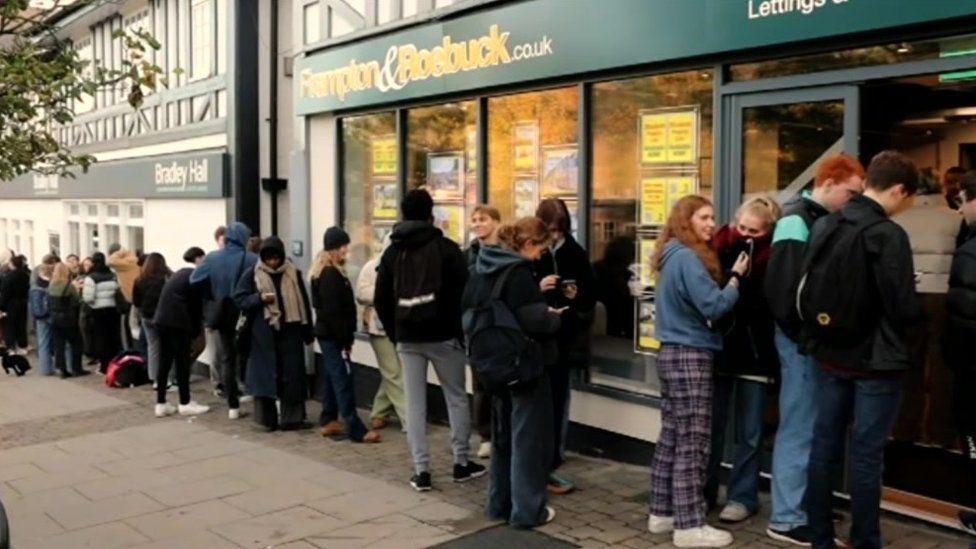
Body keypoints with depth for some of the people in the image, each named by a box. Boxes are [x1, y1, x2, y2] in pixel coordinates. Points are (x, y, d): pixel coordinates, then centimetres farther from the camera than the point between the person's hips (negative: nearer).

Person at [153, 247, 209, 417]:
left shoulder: (179, 273, 22)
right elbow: (196, 302, -4)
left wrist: (192, 326, 19)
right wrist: (196, 329, 6)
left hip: (162, 319, 8)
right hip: (176, 321, -8)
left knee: (164, 362, 10)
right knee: (182, 362, 0)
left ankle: (161, 404, 12)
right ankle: (185, 403, 6)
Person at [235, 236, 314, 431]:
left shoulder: (293, 273, 5)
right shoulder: (252, 274, 0)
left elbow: (304, 302, 8)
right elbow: (239, 299, 0)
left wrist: (307, 331, 8)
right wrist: (259, 298, -18)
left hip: (290, 331, 2)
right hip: (263, 333, -2)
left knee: (292, 375, 3)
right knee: (265, 375, 3)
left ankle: (292, 417, 12)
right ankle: (267, 419, 13)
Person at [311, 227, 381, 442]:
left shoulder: (325, 271, 15)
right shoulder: (330, 274, -17)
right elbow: (333, 311, -22)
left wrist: (345, 337, 15)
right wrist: (345, 339, -20)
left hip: (327, 333, 10)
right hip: (332, 335, -10)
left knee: (332, 378, 15)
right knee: (343, 380, -9)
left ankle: (327, 422, 22)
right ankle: (356, 429, -8)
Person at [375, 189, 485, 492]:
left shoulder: (392, 252, 8)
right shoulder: (446, 247, -5)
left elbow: (381, 300, 7)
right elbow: (463, 292, -9)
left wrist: (395, 333, 14)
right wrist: (462, 330, 2)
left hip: (407, 338, 3)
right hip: (443, 335, -3)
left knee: (414, 403, 5)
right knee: (456, 398, 10)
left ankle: (421, 471, 6)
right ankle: (462, 462, 16)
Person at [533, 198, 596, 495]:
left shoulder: (575, 254, 4)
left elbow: (591, 295, 9)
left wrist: (577, 296, -12)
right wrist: (537, 289, -24)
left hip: (564, 339, 4)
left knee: (558, 403, 10)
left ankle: (549, 466, 20)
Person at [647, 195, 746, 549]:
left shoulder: (673, 256, 15)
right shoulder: (688, 258, -15)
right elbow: (714, 307, -19)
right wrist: (736, 276, -11)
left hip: (672, 353, 10)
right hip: (690, 356, -10)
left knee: (671, 437, 13)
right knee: (692, 443, -5)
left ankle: (662, 513, 21)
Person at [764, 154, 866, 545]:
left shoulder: (824, 221, 15)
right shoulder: (797, 220, -13)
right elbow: (783, 287, -21)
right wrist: (801, 334, -18)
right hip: (801, 340, -9)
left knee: (810, 427, 15)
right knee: (799, 429, -2)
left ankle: (803, 507, 26)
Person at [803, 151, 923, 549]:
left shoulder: (824, 226, 4)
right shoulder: (888, 235, -17)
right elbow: (905, 310, -15)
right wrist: (917, 310, 5)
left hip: (830, 355, 6)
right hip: (875, 360, -6)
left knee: (824, 445, 11)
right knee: (866, 453, 2)